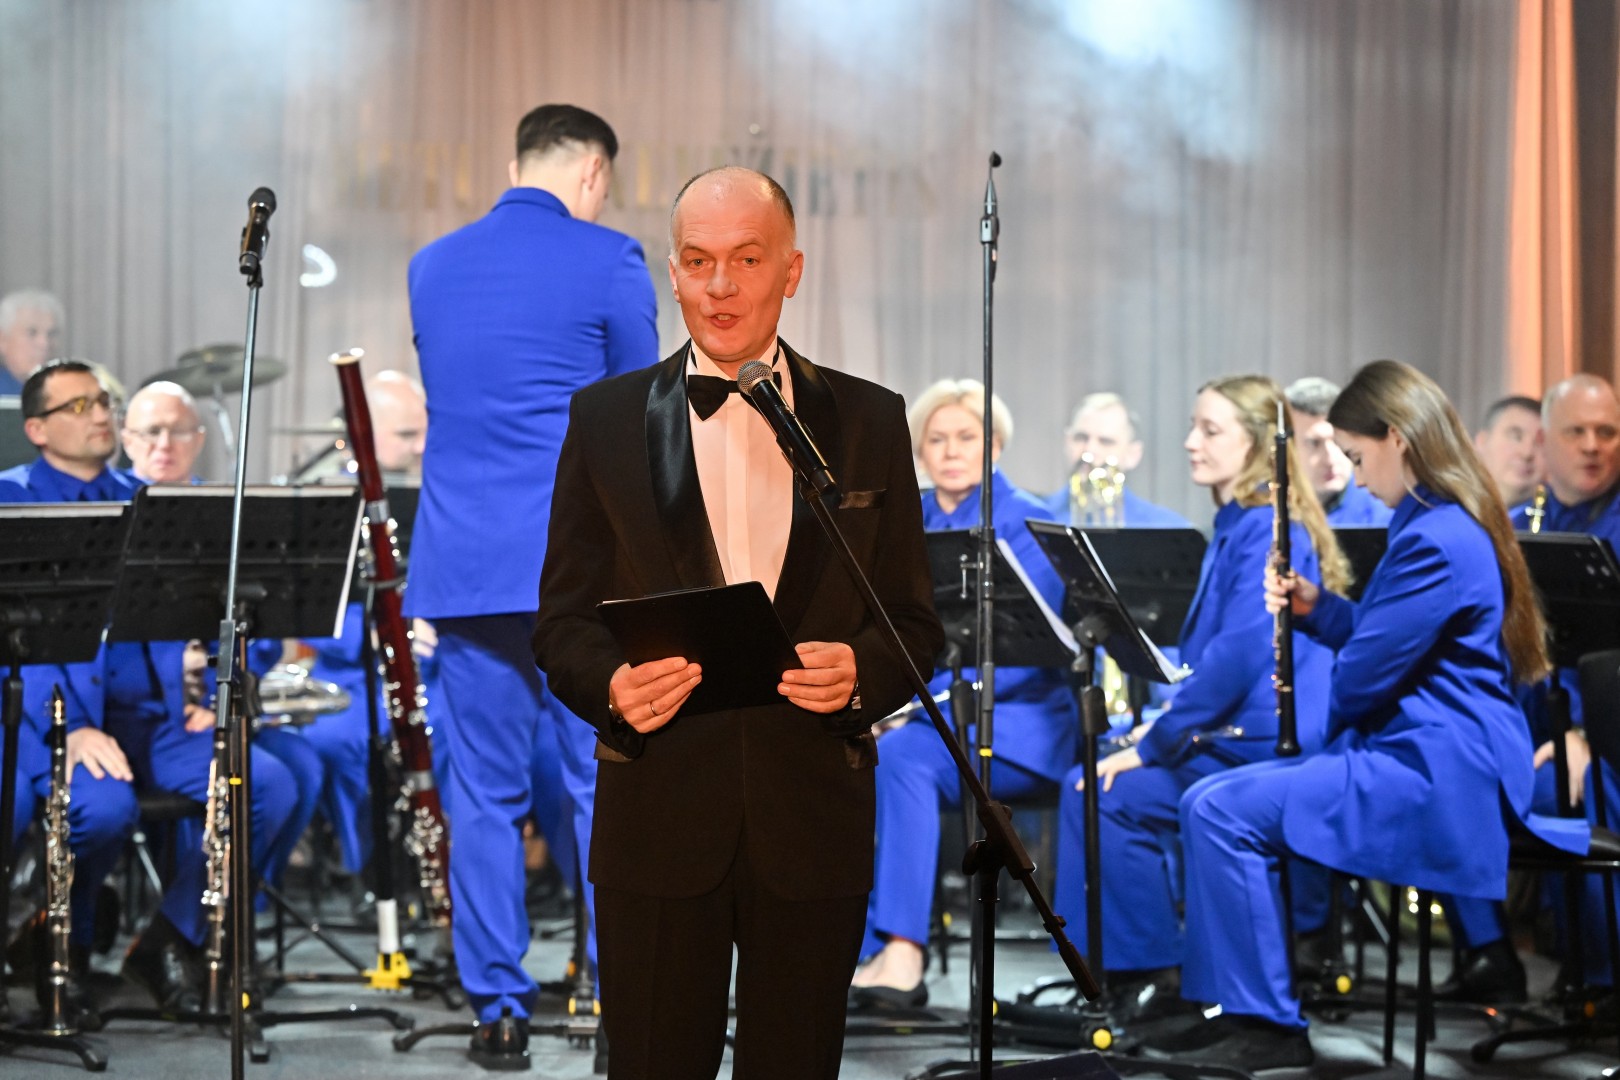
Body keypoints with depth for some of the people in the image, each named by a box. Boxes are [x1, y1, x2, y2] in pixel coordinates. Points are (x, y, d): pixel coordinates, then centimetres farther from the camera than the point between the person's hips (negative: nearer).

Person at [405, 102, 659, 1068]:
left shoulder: (431, 268, 12)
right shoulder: (608, 262, -4)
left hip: (463, 564, 4)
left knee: (484, 794, 7)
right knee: (611, 785, 2)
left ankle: (500, 1010, 9)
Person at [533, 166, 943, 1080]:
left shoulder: (870, 422, 7)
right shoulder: (607, 419, 6)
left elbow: (916, 621, 7)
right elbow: (563, 619, 5)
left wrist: (861, 672, -15)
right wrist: (612, 685, -16)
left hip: (813, 824, 1)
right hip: (657, 821, 0)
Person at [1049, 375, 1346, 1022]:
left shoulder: (1268, 530, -14)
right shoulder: (1236, 527, 18)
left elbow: (1239, 654, -23)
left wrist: (1153, 744, -18)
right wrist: (1164, 725, 9)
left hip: (1261, 750, -10)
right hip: (1231, 735, 10)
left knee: (1108, 795, -17)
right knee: (1086, 783, 4)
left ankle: (1150, 976, -6)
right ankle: (1122, 971, 6)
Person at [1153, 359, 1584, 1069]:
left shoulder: (1437, 541, -19)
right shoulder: (1451, 524, 15)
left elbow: (1370, 672, -18)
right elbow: (1384, 637, 23)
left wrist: (1335, 728, 3)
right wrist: (1316, 608, 6)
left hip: (1433, 771, -12)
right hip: (1420, 751, 12)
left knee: (1220, 814, -20)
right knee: (1212, 800, 11)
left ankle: (1266, 1026, -13)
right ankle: (1246, 1004, 13)